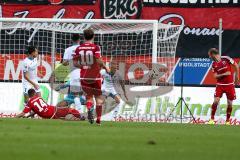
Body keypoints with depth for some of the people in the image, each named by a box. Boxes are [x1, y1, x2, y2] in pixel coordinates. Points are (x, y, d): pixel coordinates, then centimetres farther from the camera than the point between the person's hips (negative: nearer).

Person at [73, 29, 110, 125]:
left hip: (84, 77, 3)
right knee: (98, 97, 10)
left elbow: (75, 63, 1)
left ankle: (89, 108, -19)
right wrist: (105, 68, -3)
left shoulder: (79, 48, 1)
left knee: (89, 95, 14)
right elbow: (98, 61, -20)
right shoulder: (95, 48, -10)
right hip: (95, 77, -3)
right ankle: (98, 119, 7)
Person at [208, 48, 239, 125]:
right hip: (220, 85, 2)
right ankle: (212, 119, 1)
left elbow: (236, 66, -1)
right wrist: (224, 74, -19)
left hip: (230, 84, -2)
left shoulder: (226, 59, -10)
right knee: (216, 101, -10)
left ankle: (227, 121, 14)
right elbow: (215, 76, -3)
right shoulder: (214, 65, 0)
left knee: (230, 103, 0)